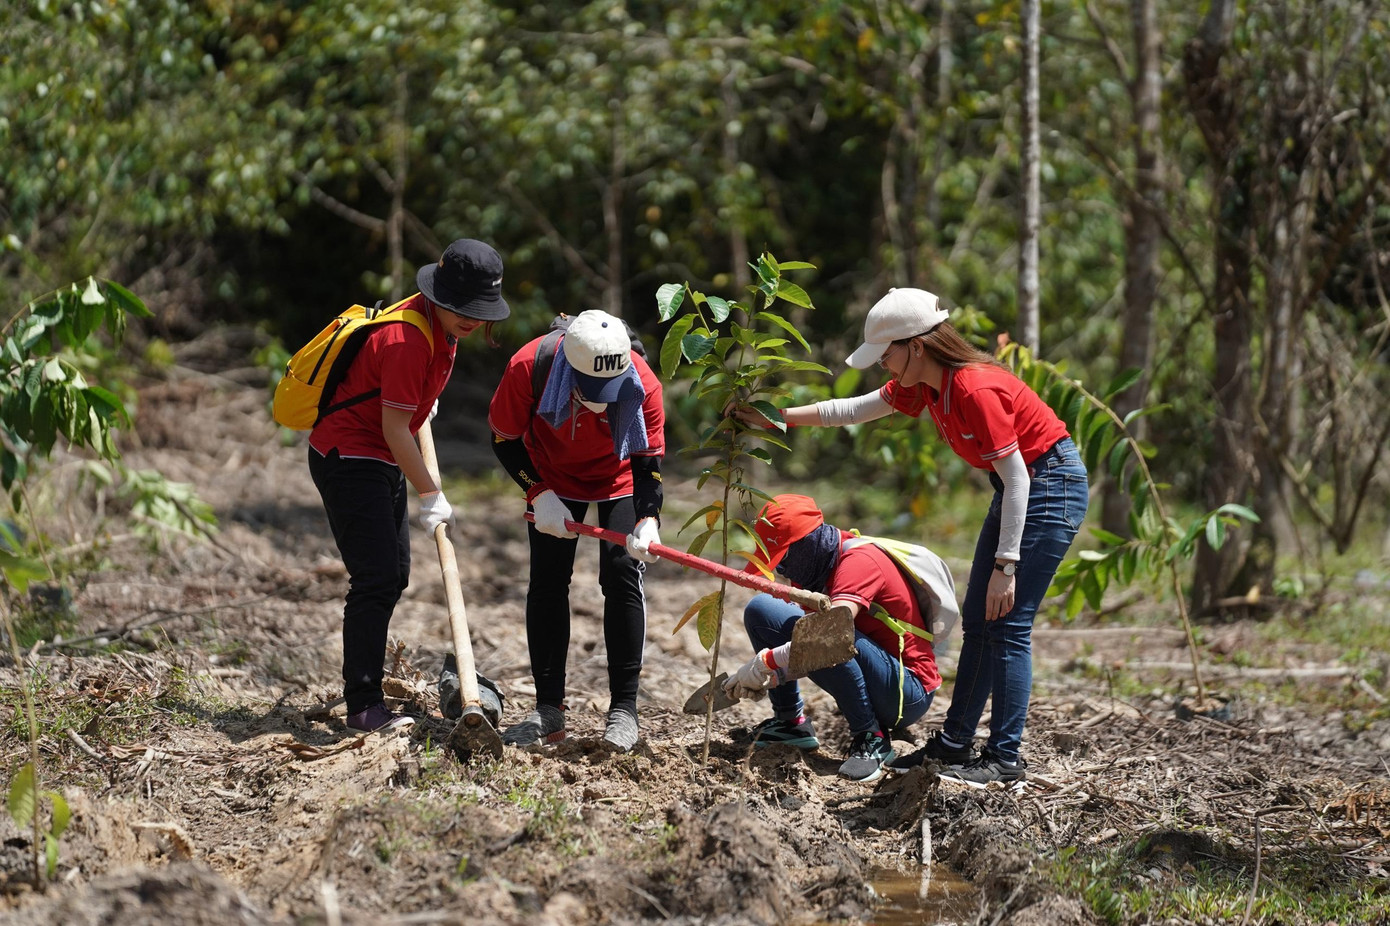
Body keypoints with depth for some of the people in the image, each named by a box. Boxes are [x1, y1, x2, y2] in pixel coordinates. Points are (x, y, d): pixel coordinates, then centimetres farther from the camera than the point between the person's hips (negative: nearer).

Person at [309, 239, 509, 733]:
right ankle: (363, 706, -14)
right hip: (347, 458, -10)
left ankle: (366, 677, 31)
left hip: (380, 460, 10)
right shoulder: (408, 340, -28)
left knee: (394, 575, 17)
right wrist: (430, 495, -21)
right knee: (376, 579, -15)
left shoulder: (441, 324, 1)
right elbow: (395, 429, -26)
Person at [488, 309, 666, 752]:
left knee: (622, 577, -13)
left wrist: (647, 521, -39)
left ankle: (623, 709, -7)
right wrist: (540, 495, -23)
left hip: (619, 481, -1)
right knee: (547, 582, -5)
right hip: (553, 478, 1)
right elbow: (505, 439, -15)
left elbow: (648, 462, -23)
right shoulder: (528, 368, -33)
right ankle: (548, 711, 3)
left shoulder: (642, 385, -33)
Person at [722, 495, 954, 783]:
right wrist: (768, 676, -14)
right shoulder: (818, 568, 3)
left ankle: (871, 739, -22)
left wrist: (766, 661, -33)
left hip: (909, 692, -9)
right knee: (761, 609, 3)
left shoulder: (859, 560, -23)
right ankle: (791, 722, 8)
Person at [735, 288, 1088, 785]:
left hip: (1051, 486, -10)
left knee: (1008, 625, -10)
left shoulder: (976, 390, -27)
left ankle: (1005, 758, -6)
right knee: (977, 622, 11)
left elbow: (1016, 476, -26)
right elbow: (856, 409, 12)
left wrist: (1005, 566, -25)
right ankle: (954, 743, 18)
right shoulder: (924, 385, 0)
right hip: (1016, 487, 10)